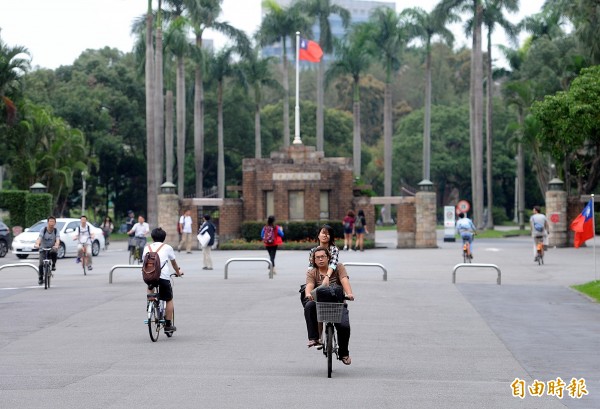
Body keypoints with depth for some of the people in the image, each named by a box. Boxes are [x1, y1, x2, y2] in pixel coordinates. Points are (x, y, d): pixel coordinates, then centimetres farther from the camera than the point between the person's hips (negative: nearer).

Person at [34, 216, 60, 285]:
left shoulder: (56, 231, -8)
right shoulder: (43, 230, -9)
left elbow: (57, 240, -24)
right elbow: (39, 238, -24)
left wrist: (56, 245, -47)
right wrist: (37, 244, -46)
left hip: (52, 248, 0)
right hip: (43, 249, 0)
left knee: (54, 252, -36)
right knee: (41, 264, -17)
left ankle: (53, 265, -10)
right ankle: (40, 278, 2)